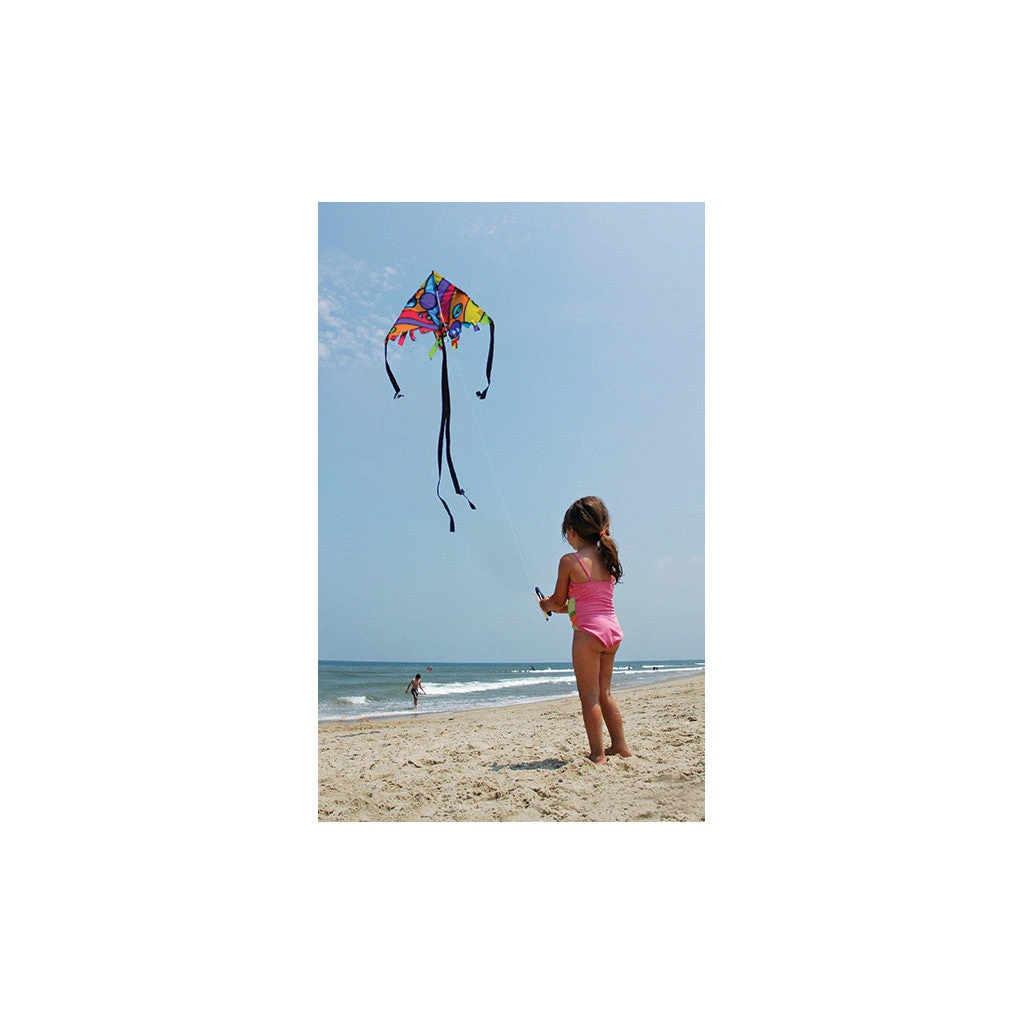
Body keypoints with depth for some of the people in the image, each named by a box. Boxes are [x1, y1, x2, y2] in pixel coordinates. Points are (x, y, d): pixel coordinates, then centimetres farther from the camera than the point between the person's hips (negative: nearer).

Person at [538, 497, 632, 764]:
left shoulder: (569, 561, -8)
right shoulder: (607, 559, 11)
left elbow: (559, 602, 1)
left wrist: (547, 604, 23)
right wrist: (558, 606, 27)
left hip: (588, 630, -7)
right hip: (613, 631, 7)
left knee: (589, 695, 1)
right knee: (604, 693, 19)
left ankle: (598, 754, 4)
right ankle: (621, 745, 26)